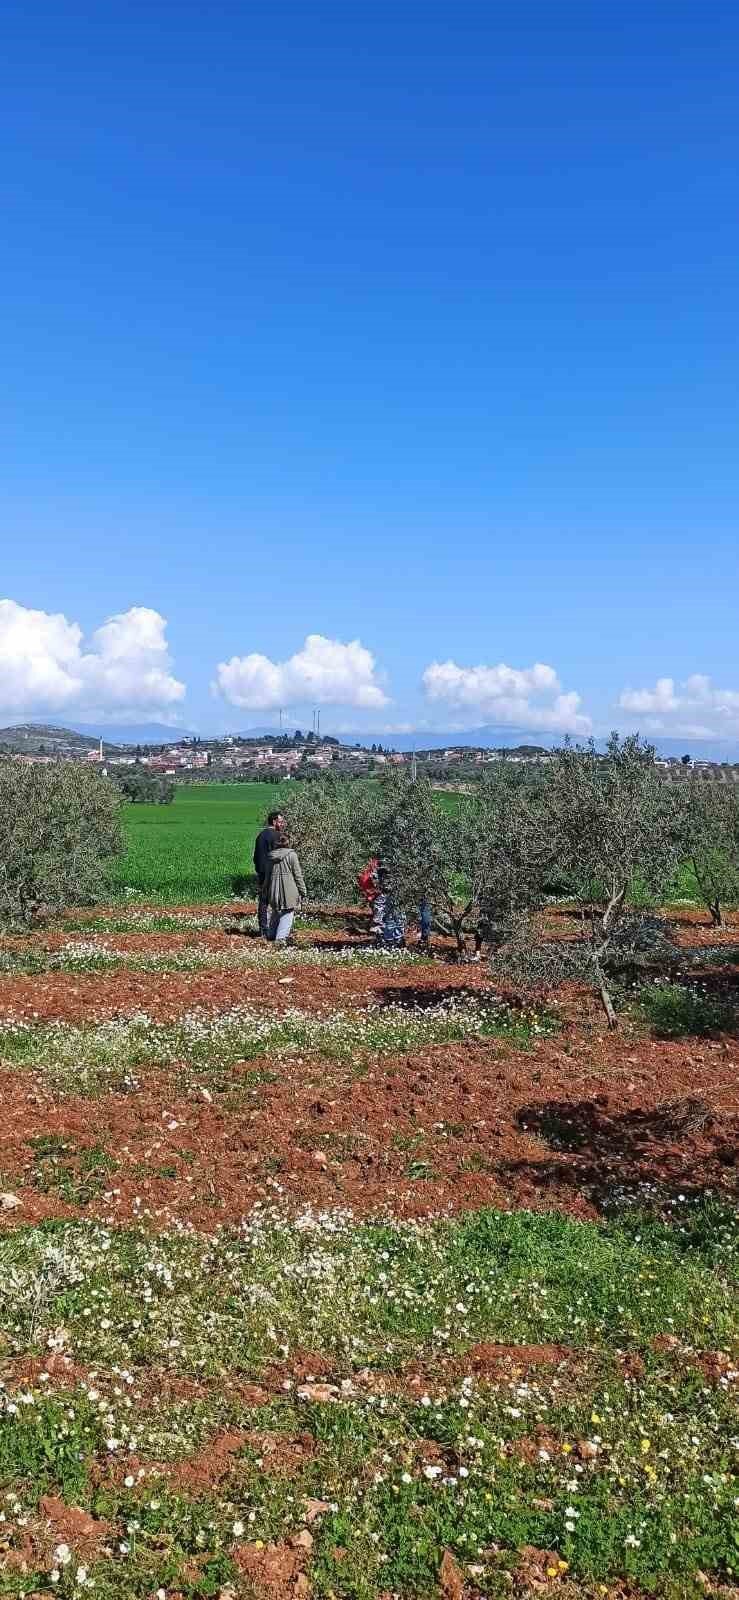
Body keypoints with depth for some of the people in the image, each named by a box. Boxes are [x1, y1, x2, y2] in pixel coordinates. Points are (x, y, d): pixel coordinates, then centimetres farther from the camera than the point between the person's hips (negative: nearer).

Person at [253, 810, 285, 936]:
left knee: (262, 902, 10)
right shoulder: (274, 835, -12)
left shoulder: (260, 835, 15)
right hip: (271, 874, -8)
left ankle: (263, 931, 13)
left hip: (260, 873, 8)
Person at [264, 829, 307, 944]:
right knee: (287, 914, 0)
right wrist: (302, 891, 0)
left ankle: (271, 935, 31)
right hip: (289, 890, -5)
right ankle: (280, 937, -9)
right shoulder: (291, 855, -9)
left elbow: (268, 875, 12)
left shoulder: (271, 856, 5)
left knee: (275, 912, 20)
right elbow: (298, 875, -8)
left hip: (274, 889, 5)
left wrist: (267, 893, 21)